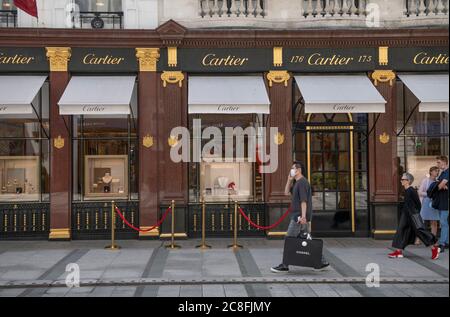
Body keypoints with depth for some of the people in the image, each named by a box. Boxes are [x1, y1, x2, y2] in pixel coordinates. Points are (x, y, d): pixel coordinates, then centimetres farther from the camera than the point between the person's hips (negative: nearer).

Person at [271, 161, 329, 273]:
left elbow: (303, 200, -21)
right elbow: (287, 192, 22)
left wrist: (303, 216, -25)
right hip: (299, 216, 10)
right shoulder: (296, 182, 17)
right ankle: (321, 261, 15)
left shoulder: (302, 182, -14)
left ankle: (284, 266, 1)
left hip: (299, 217, -10)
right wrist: (289, 180, 10)